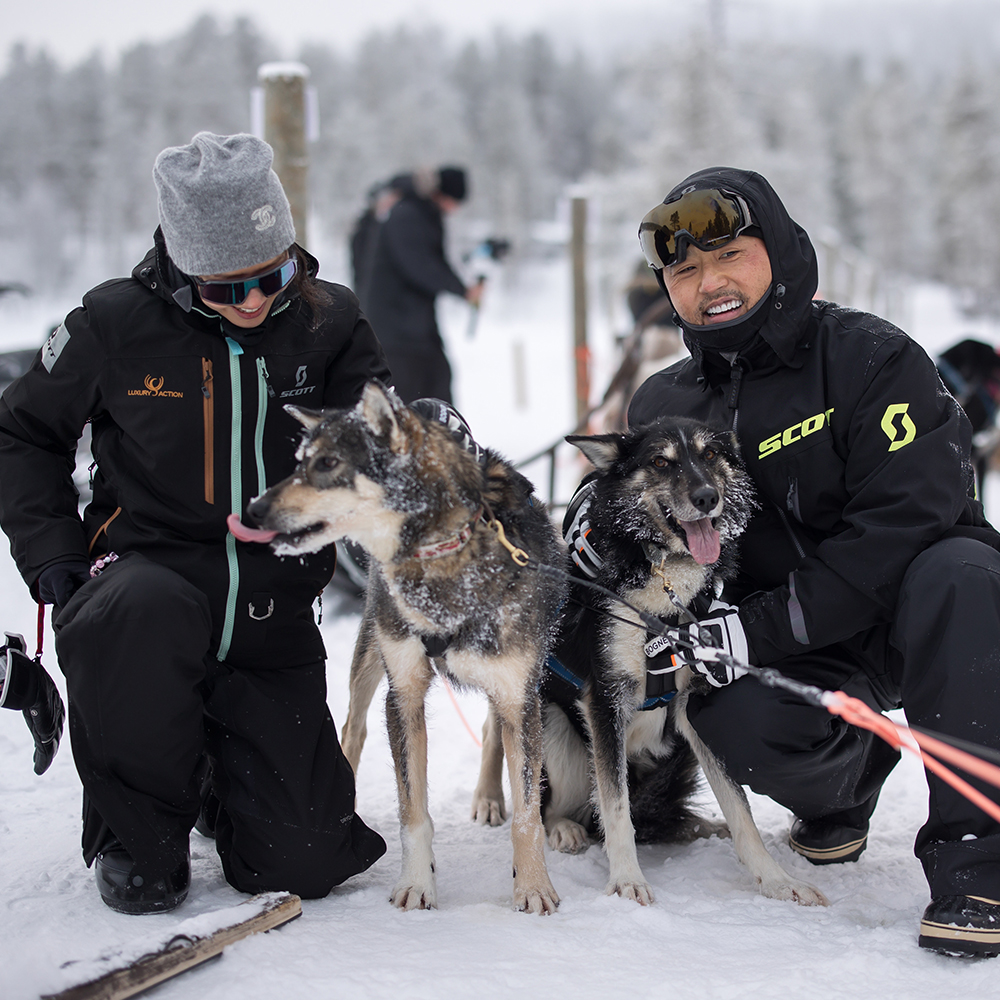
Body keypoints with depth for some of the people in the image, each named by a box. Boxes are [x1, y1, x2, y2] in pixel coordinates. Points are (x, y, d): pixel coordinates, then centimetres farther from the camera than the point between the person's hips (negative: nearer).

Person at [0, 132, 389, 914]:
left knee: (305, 861, -4)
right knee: (137, 616, -41)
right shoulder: (117, 323, -5)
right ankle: (140, 828, -12)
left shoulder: (328, 322, 0)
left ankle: (226, 766, 34)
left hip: (273, 614, 2)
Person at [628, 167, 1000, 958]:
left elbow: (911, 516, -22)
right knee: (732, 722, -29)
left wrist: (764, 626, -26)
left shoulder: (870, 357, -12)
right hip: (798, 652, 3)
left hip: (919, 621, -3)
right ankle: (843, 786, 9)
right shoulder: (664, 406, 6)